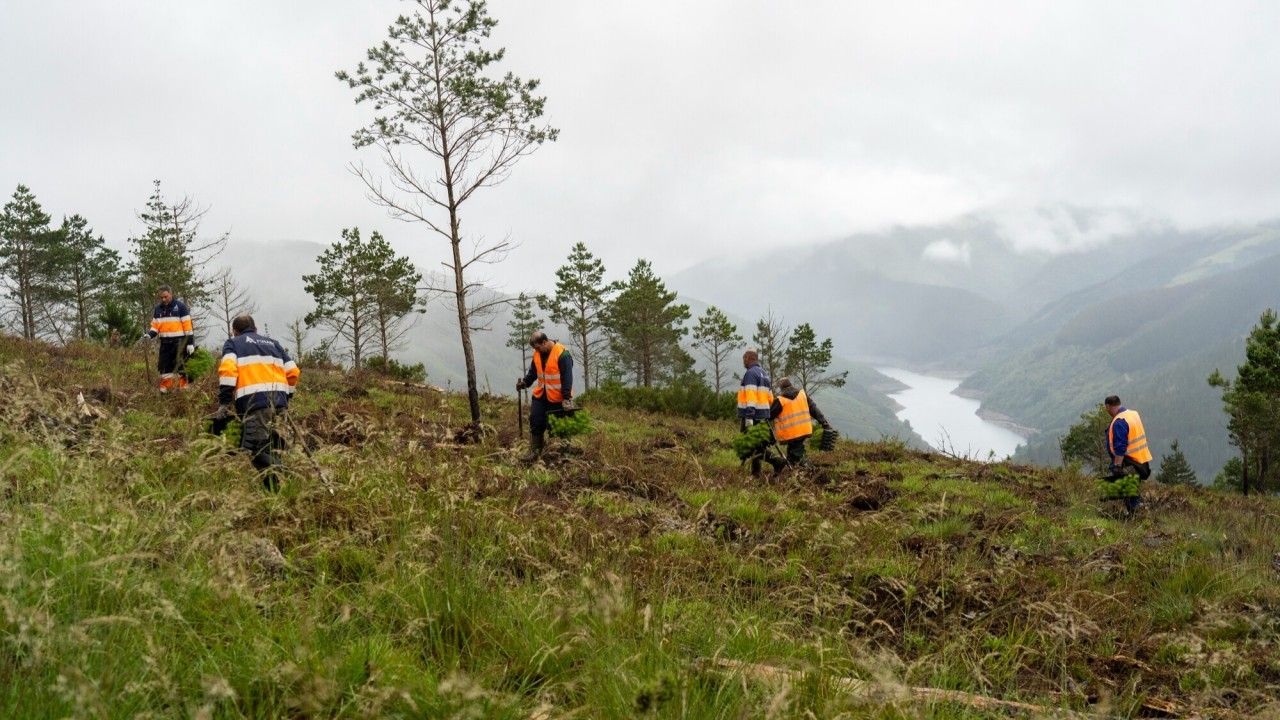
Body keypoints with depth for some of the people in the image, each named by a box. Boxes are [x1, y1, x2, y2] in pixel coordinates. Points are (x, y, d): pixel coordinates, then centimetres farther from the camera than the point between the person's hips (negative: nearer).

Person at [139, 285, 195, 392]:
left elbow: (188, 326, -7)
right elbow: (155, 326, 14)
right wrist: (148, 335, -6)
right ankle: (164, 390, 11)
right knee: (164, 367, 5)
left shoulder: (180, 306, -4)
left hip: (179, 343, -5)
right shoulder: (158, 309, 13)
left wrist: (190, 342, -11)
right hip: (165, 343, 5)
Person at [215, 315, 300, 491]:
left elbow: (227, 370, -3)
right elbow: (293, 372, 20)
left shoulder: (233, 343, 17)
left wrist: (224, 404, -4)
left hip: (254, 401, -5)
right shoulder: (273, 343, 31)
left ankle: (277, 488, -25)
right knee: (273, 446, 13)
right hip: (279, 401, 5)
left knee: (257, 449, -12)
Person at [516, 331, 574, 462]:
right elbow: (533, 372, 17)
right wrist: (525, 382, -2)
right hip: (540, 396, 6)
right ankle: (535, 451, 10)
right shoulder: (537, 354, 5)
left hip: (557, 398, -6)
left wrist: (567, 398, -24)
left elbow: (567, 378, -20)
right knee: (536, 423, 2)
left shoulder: (562, 354, -18)